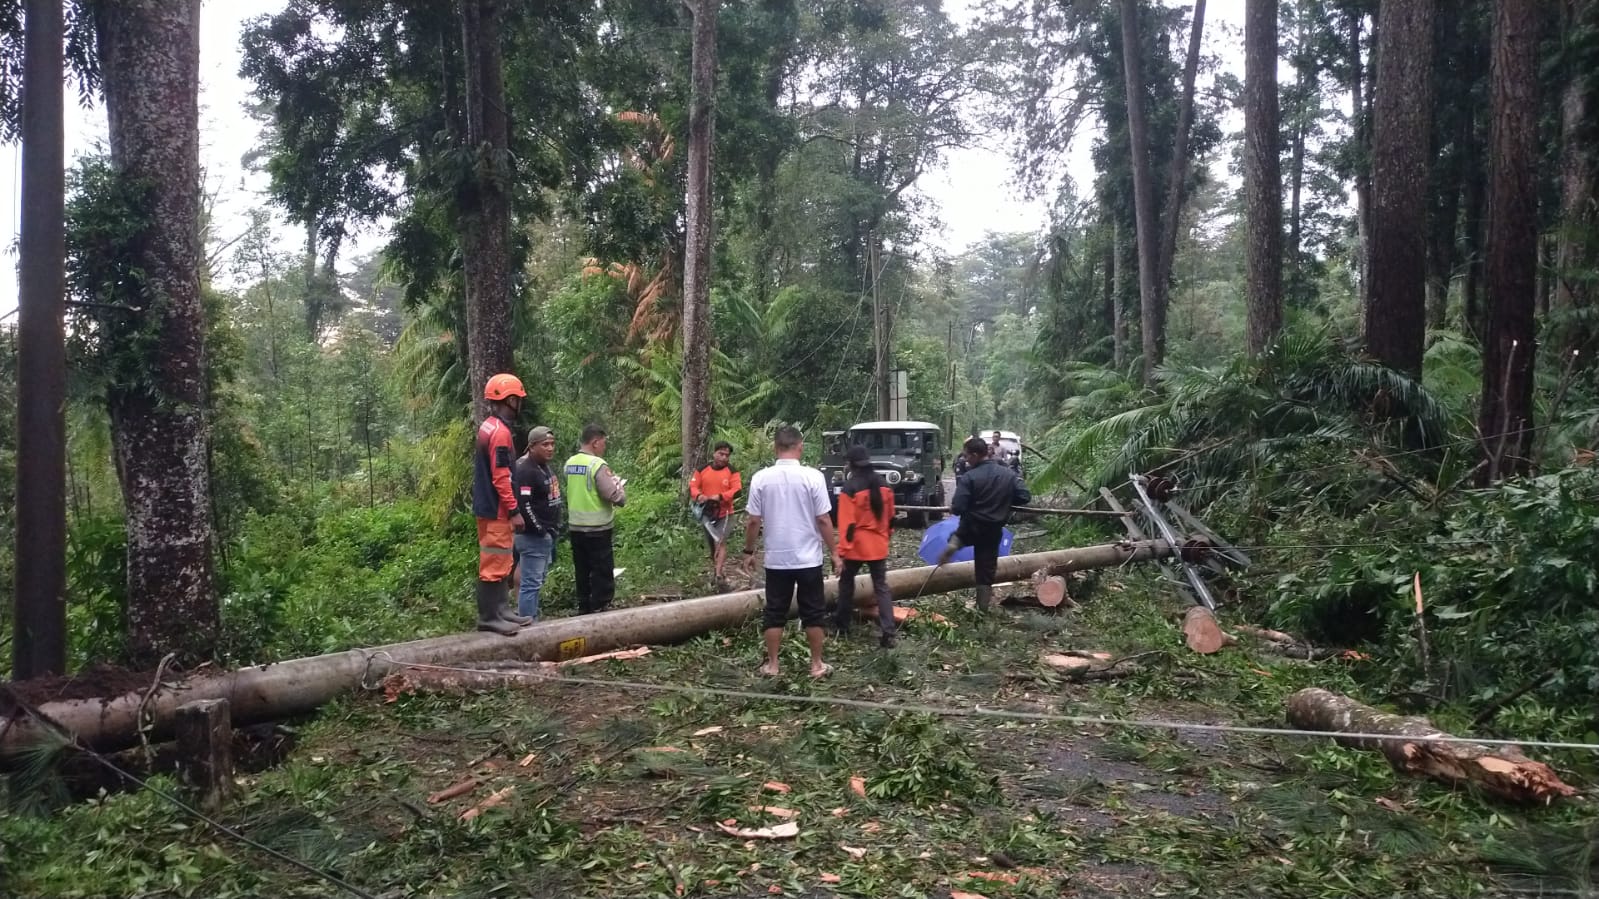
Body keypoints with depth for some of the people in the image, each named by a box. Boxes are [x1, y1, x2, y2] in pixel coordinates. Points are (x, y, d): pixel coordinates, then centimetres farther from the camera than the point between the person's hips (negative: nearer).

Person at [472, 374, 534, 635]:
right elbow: (501, 477, -22)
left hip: (487, 506, 11)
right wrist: (514, 510, -18)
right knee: (495, 563, -5)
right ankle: (488, 617, -1)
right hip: (496, 510, -11)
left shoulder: (487, 427, 14)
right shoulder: (500, 432, -18)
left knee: (502, 562, 17)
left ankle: (500, 609, 23)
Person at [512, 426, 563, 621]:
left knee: (537, 581, 16)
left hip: (546, 535, 10)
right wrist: (540, 530, -19)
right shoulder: (525, 470, -18)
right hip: (534, 536, -10)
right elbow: (523, 505, -25)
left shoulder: (545, 467, 14)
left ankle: (532, 621, 25)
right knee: (531, 583, -7)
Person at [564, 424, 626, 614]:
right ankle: (598, 612, 1)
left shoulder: (570, 463, 6)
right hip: (597, 530, -7)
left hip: (575, 528, 7)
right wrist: (620, 485, 2)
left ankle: (583, 611, 21)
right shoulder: (598, 465, -16)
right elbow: (617, 498, -19)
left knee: (582, 573, 15)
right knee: (603, 576, 1)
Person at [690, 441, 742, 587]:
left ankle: (719, 576, -21)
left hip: (724, 513, -4)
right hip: (707, 512, 4)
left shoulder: (732, 472, -6)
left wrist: (720, 497, -27)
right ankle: (715, 568, 33)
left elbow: (737, 490, -14)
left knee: (721, 542, -17)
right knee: (712, 544, 16)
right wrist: (698, 495, -23)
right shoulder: (702, 470, 3)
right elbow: (693, 486, 0)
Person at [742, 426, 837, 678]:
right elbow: (823, 520, -9)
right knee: (813, 613, 10)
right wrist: (834, 551, 2)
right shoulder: (813, 477, -11)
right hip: (808, 558, -1)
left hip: (776, 559, 1)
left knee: (774, 613, 11)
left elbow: (753, 521, -2)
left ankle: (772, 665, 16)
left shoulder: (761, 478, -5)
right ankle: (817, 665, 17)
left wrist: (748, 551, 11)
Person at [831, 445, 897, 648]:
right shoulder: (883, 484, 3)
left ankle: (843, 624, 27)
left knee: (846, 581, 17)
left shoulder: (850, 487, -14)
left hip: (857, 546, -4)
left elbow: (847, 523, -17)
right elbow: (890, 516, 12)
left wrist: (841, 552, -15)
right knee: (881, 587, 5)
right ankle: (887, 632, -5)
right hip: (879, 546, 4)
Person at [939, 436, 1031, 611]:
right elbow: (1025, 497, -2)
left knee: (959, 535, 34)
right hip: (994, 530, 3)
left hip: (972, 527, -3)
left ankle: (952, 545, 2)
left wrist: (953, 507, 4)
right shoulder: (1009, 474, -2)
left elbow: (958, 508, -20)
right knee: (986, 570, 12)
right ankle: (982, 608, 15)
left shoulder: (969, 477, -17)